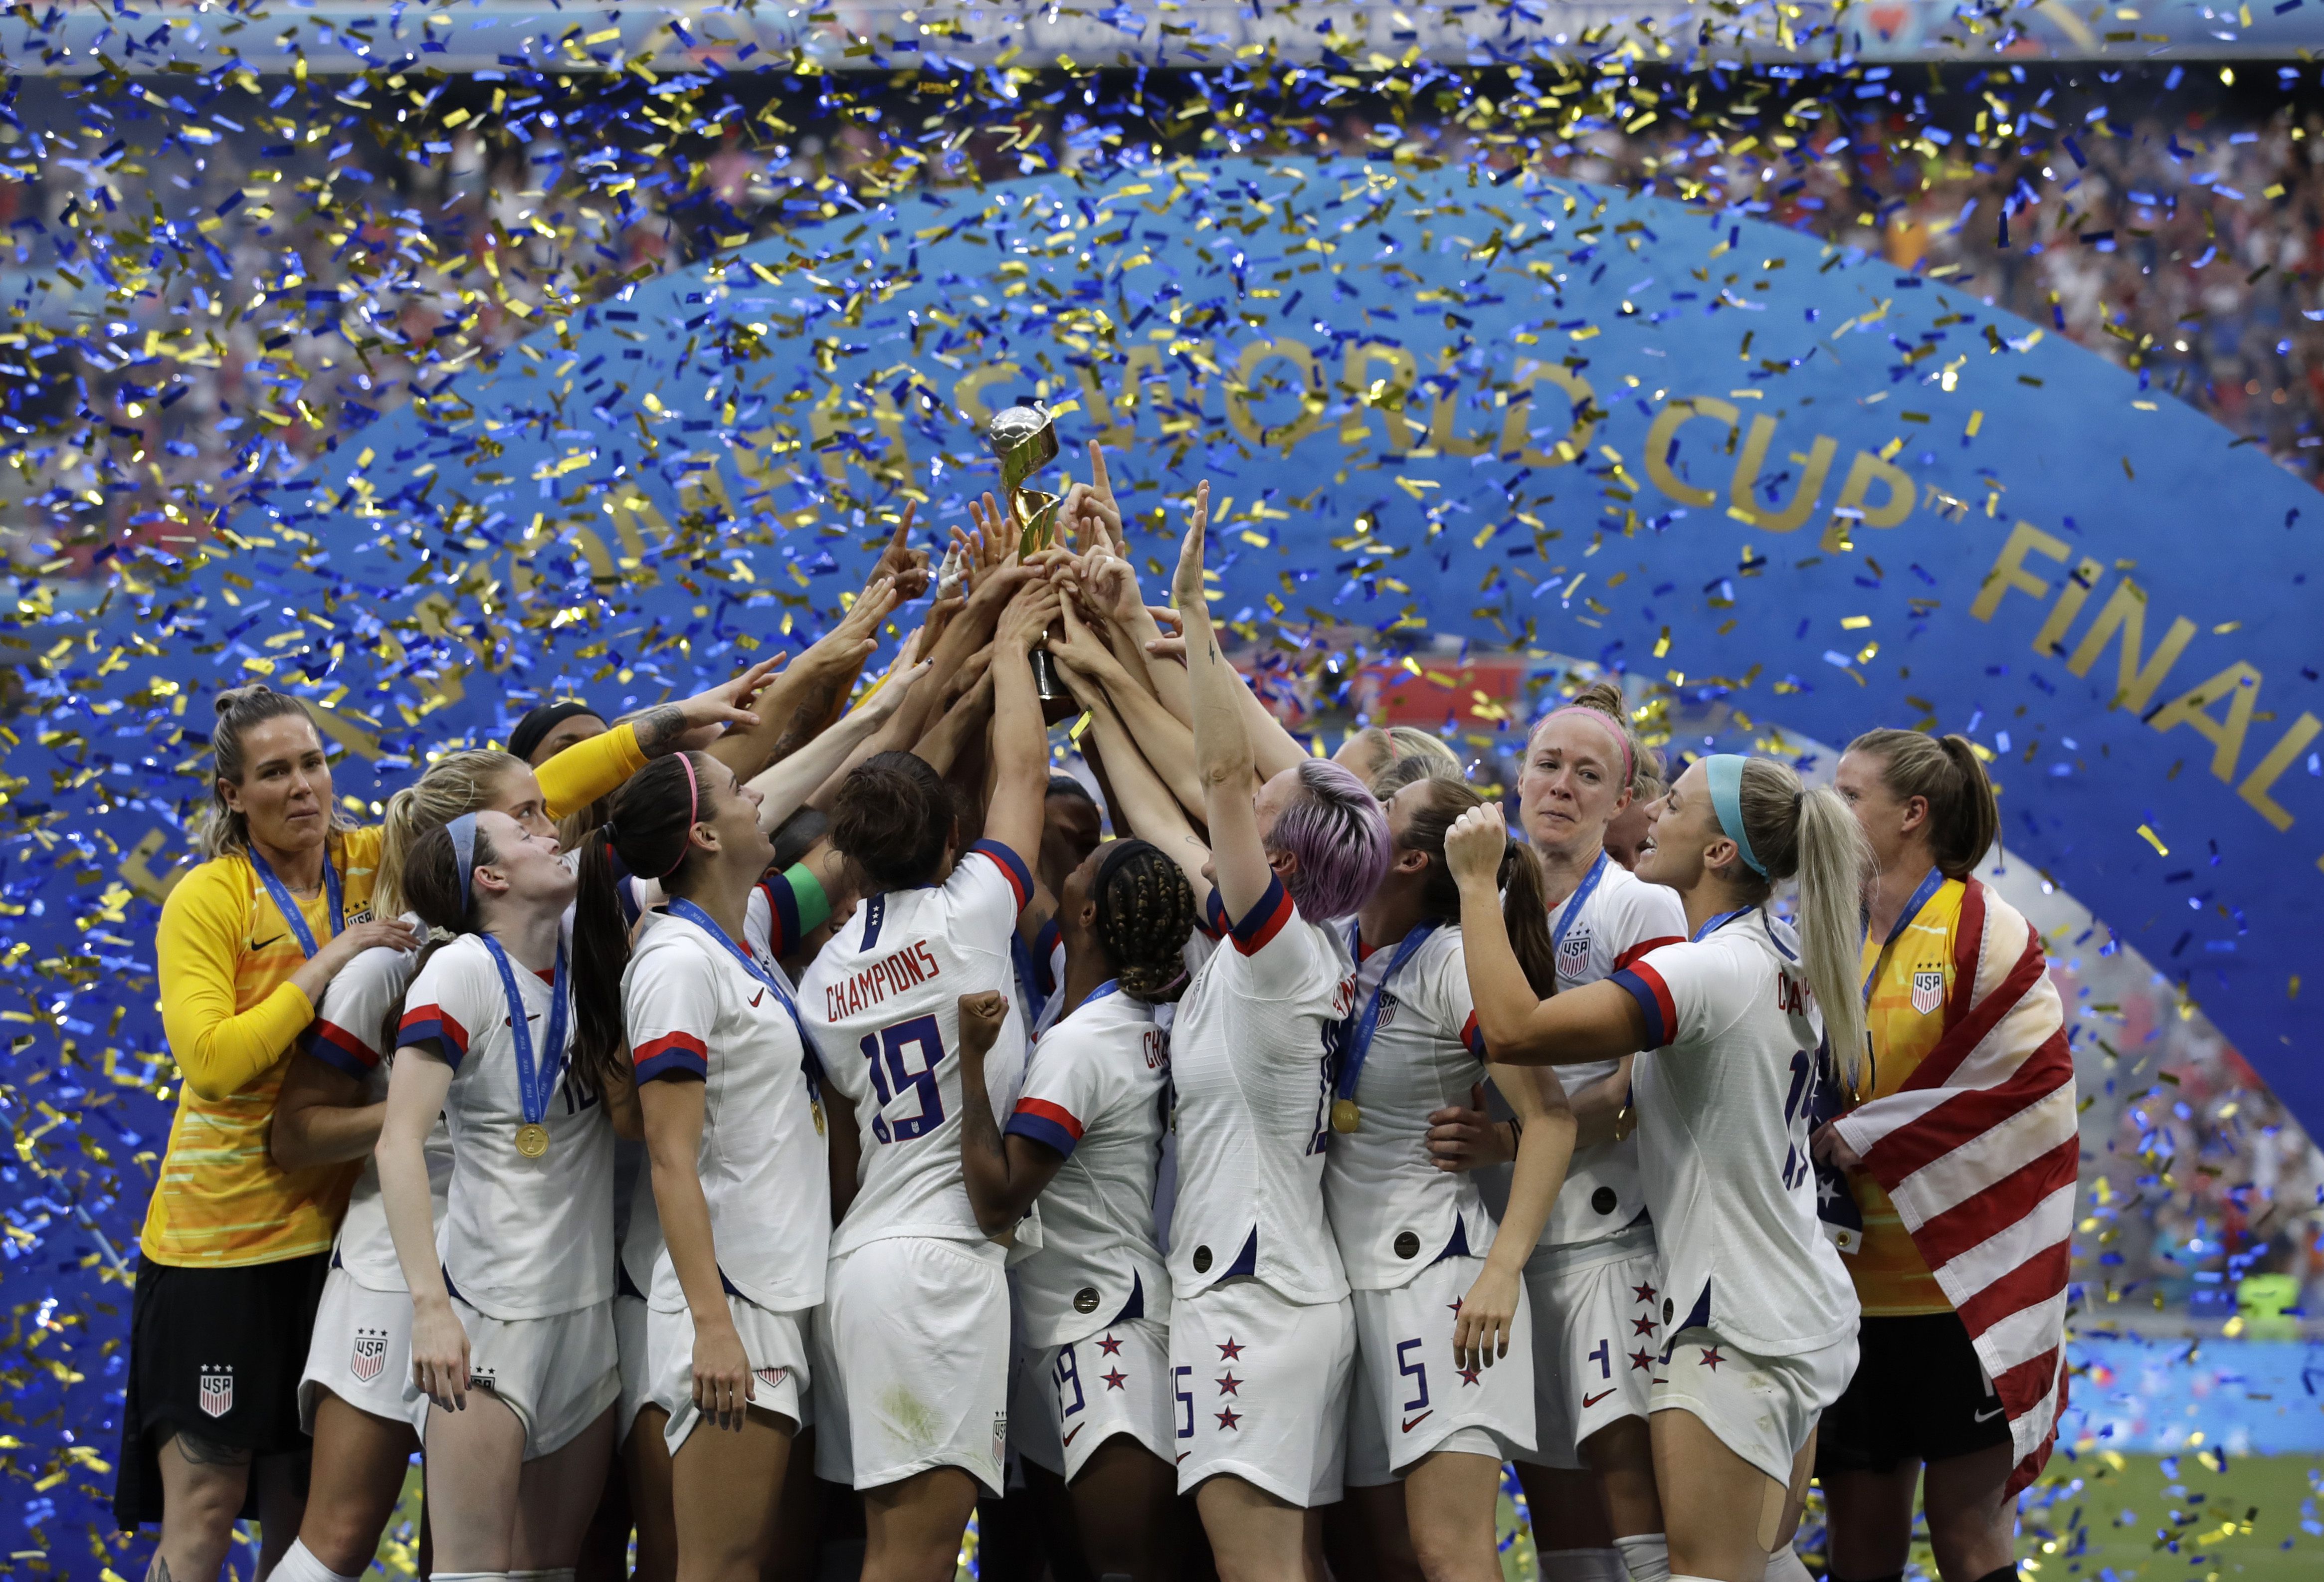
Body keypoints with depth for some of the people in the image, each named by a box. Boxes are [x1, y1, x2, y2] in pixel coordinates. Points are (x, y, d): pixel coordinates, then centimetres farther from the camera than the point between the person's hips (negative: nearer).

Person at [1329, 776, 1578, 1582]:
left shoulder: (1452, 964, -12)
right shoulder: (1337, 945, 8)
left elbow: (1550, 1117, -17)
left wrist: (1503, 1270, -24)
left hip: (1433, 1269, -8)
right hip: (1346, 1269, 8)